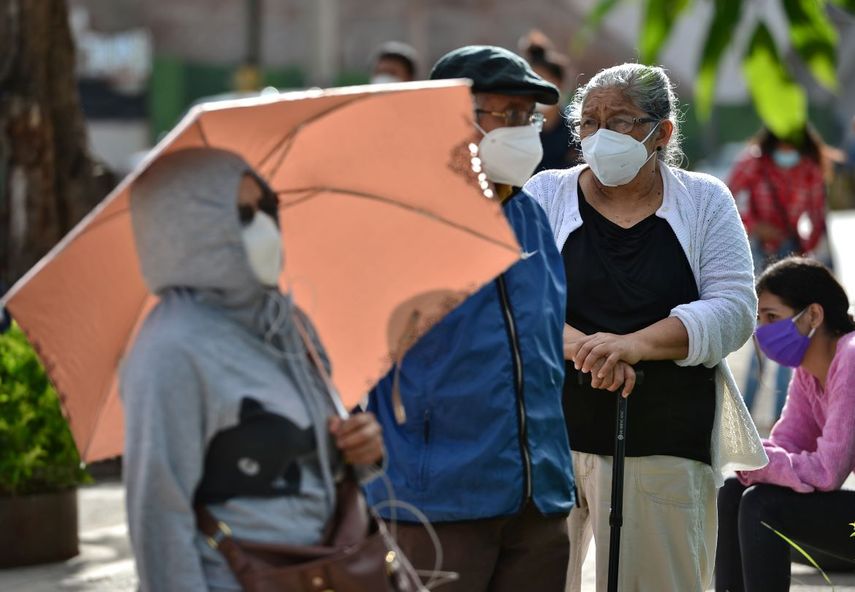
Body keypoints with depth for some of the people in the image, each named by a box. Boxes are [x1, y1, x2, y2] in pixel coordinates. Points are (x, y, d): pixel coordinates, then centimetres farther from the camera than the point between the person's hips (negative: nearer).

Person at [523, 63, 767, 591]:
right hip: (549, 431, 0)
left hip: (665, 443, 0)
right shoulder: (546, 195, 7)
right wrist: (580, 347, -22)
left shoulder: (704, 201, 6)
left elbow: (733, 309, -5)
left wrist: (634, 345, -19)